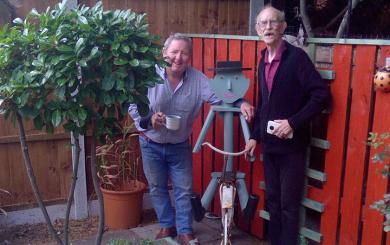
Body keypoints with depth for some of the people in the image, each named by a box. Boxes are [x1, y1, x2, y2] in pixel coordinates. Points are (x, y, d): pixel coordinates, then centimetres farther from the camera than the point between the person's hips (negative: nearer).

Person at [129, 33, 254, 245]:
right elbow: (133, 107, -12)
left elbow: (219, 96, -19)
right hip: (151, 145, 0)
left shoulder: (197, 78, -12)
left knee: (184, 189, 8)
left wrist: (241, 102, -37)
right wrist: (148, 120, -29)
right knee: (157, 188, 14)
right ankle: (167, 226, 34)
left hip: (180, 146, 1)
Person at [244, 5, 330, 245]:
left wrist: (293, 122, -20)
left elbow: (322, 94, -17)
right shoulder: (263, 61, 10)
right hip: (270, 143, 7)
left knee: (288, 204, 3)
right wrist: (255, 135, 15)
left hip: (291, 144, -6)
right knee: (273, 201, 15)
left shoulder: (296, 57, -11)